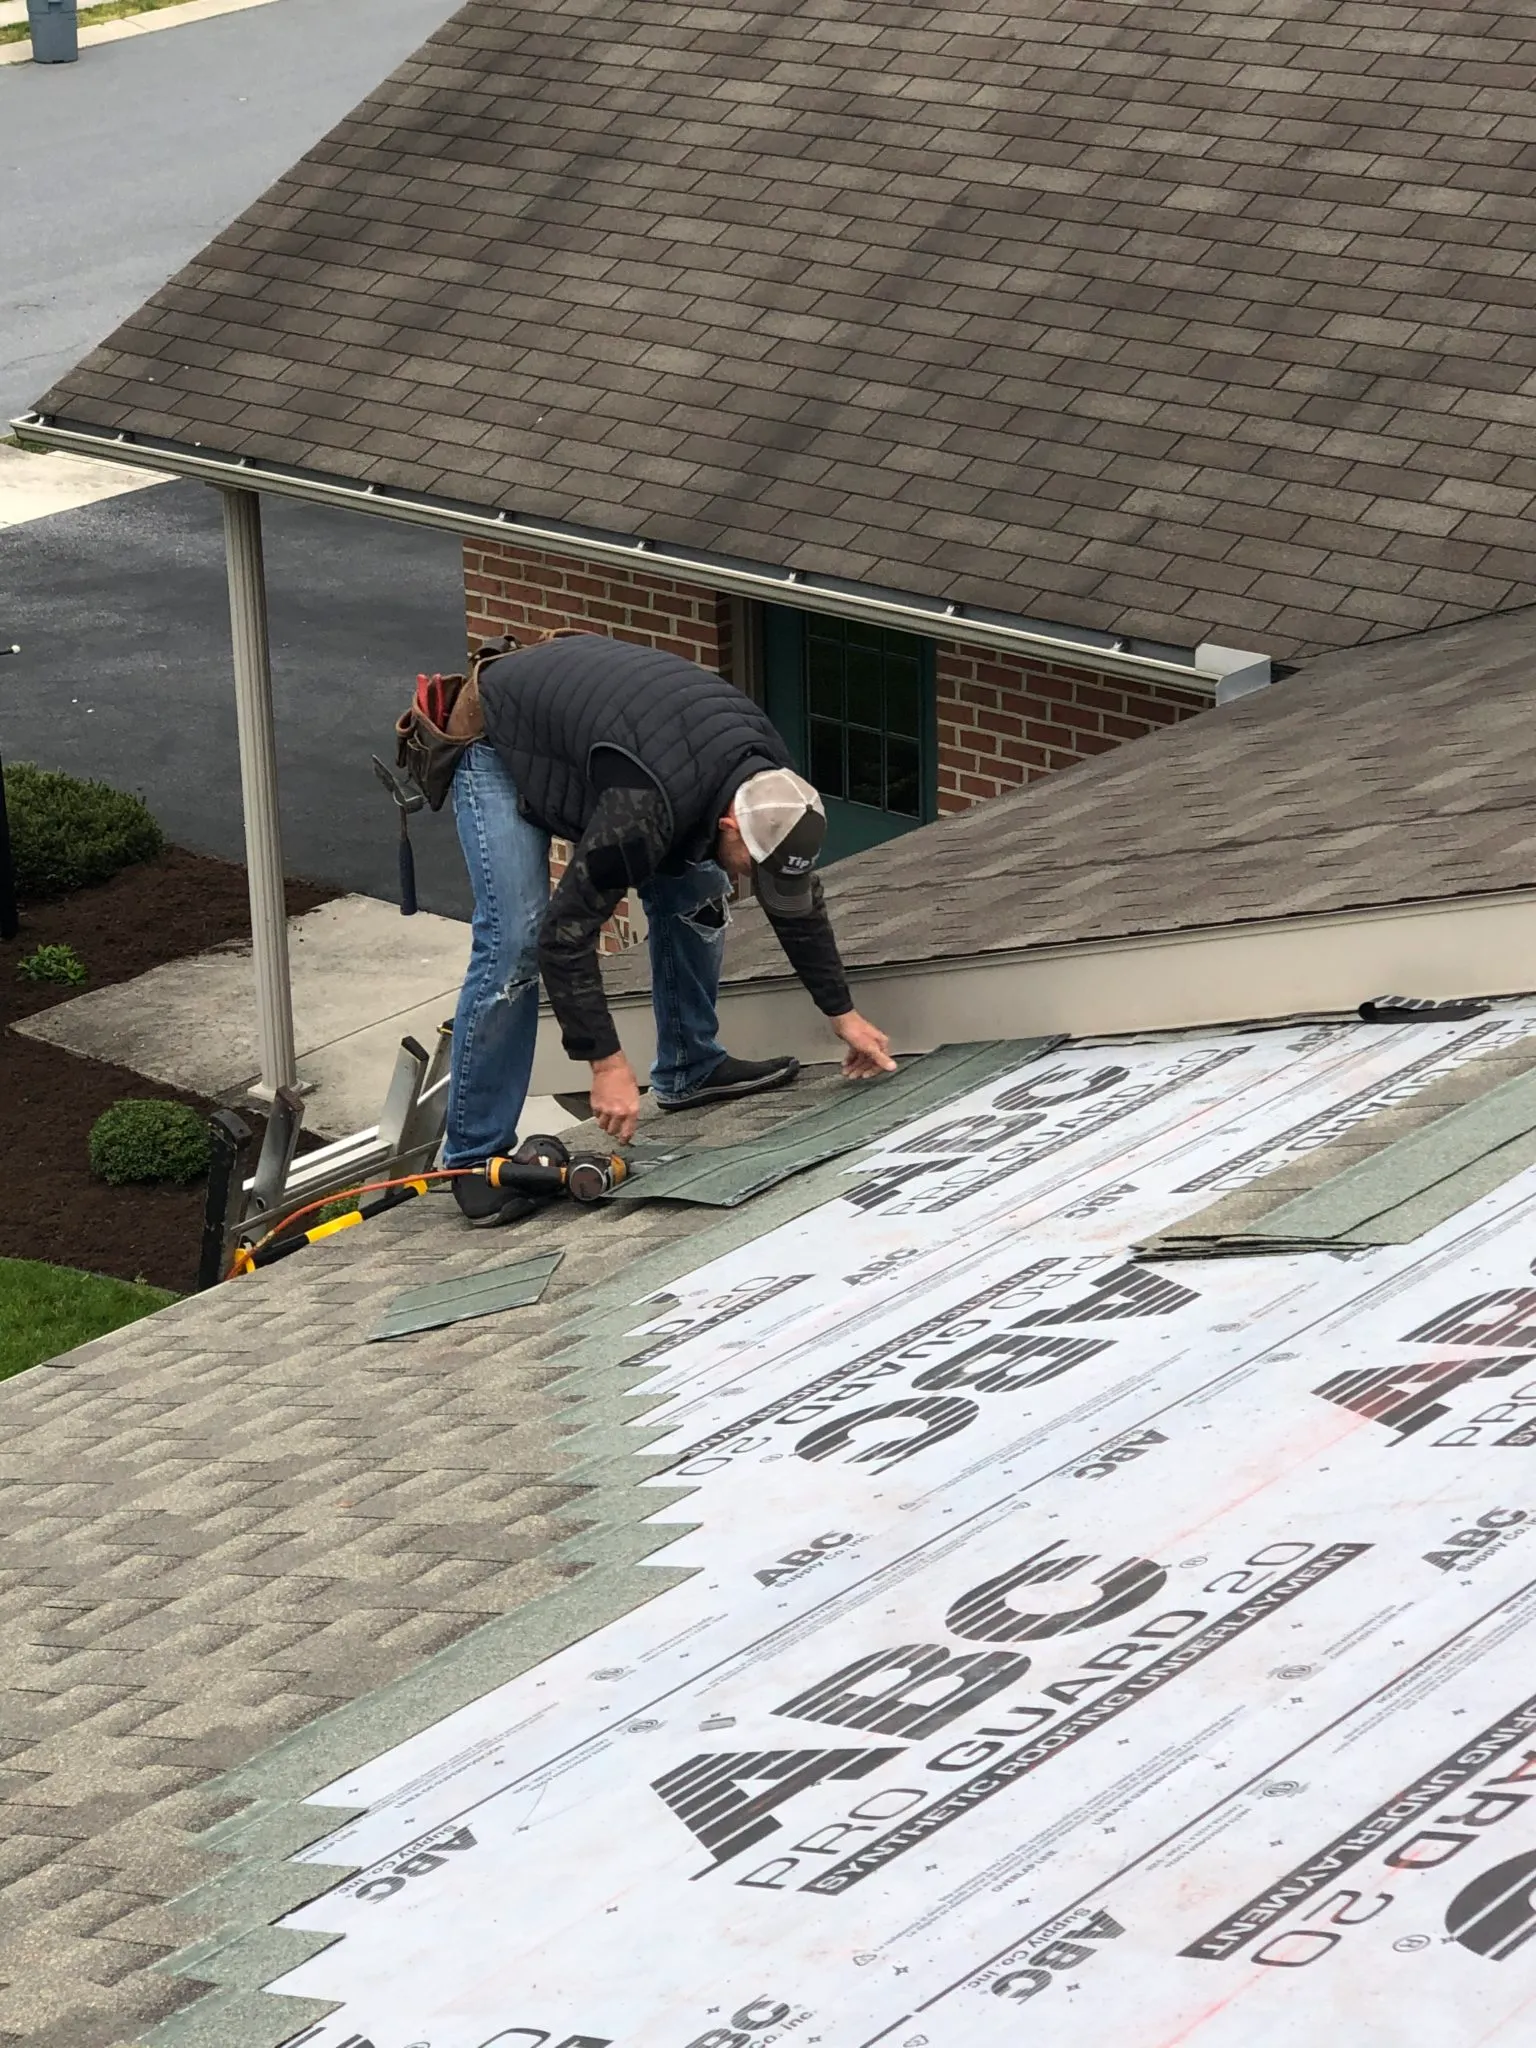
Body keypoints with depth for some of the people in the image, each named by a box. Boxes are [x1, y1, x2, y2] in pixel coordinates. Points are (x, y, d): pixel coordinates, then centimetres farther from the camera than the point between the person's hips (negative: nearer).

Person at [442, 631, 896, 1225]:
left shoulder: (768, 777, -16)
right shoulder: (642, 811, -42)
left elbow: (798, 899, 1)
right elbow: (567, 932, -34)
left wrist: (843, 1013, 6)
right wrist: (606, 1063, -30)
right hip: (498, 747, -8)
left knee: (693, 892, 1)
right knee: (515, 937, -19)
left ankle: (690, 1068, 20)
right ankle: (476, 1155, -12)